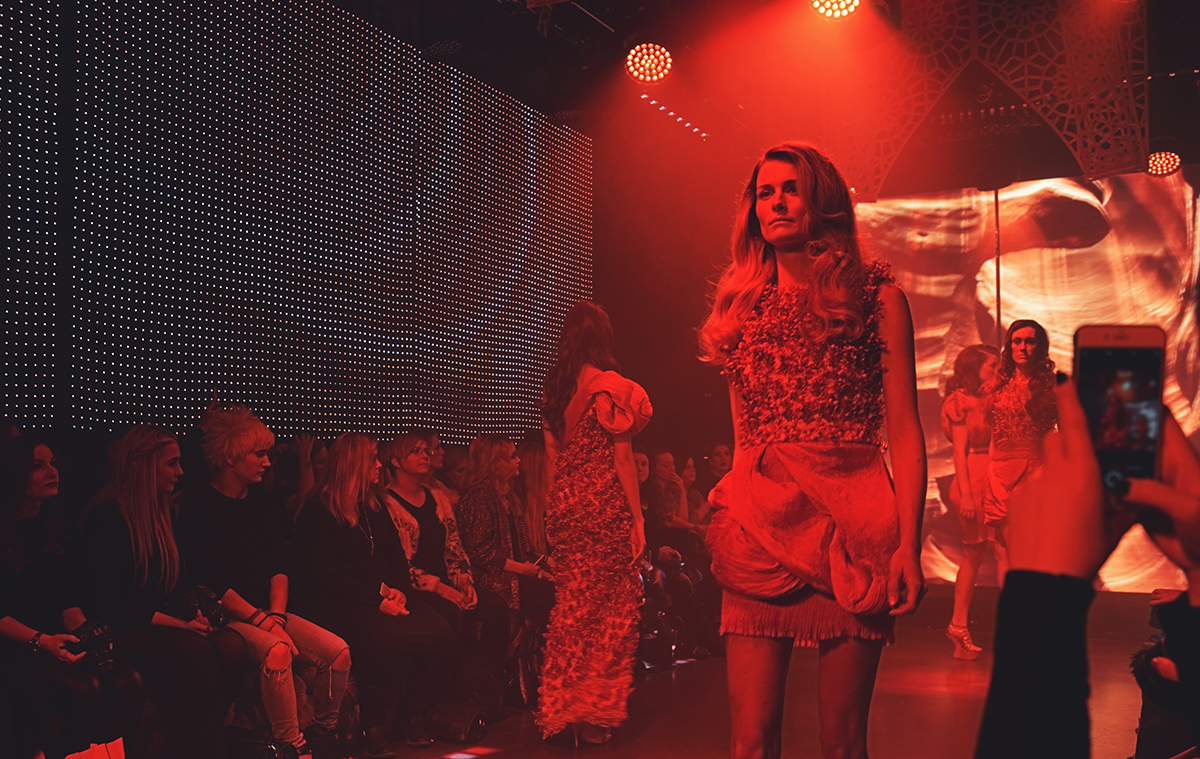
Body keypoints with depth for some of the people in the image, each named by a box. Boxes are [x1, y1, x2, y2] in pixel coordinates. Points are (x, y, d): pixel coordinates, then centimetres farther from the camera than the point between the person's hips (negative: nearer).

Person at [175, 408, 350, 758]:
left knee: (338, 651, -14)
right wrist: (260, 619, -17)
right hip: (227, 617, -6)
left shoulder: (263, 502, 15)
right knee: (277, 650, -35)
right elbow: (208, 580, -13)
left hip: (267, 611, 6)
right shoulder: (198, 506, -6)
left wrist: (276, 615, -7)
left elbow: (280, 567, 11)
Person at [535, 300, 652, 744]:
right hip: (606, 506, -6)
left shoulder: (552, 390, 9)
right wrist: (638, 520, -6)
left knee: (572, 603, 13)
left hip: (564, 506, 6)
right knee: (611, 606, 3)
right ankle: (595, 710, 6)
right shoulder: (611, 387, -8)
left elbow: (554, 457, 13)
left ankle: (562, 707, 18)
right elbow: (623, 461, -9)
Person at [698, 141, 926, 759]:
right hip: (760, 526, 3)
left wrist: (908, 545, -9)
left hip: (849, 528, -2)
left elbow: (904, 430, 0)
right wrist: (732, 513, 7)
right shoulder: (742, 305, 16)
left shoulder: (874, 296, 6)